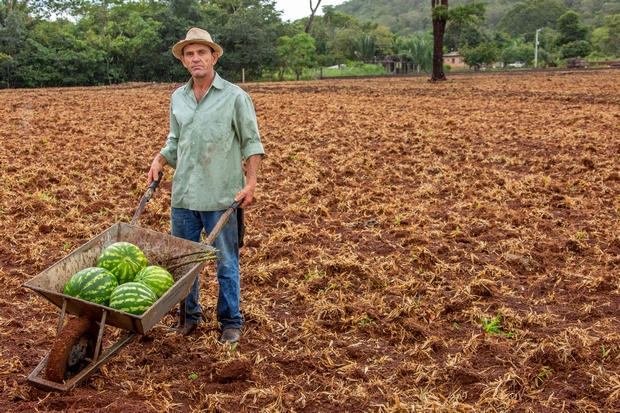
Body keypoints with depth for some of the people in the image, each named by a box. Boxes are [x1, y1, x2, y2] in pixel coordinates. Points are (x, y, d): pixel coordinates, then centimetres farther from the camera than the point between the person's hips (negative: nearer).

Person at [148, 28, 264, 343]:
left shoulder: (235, 97, -4)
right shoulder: (177, 98, 10)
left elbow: (252, 143, -2)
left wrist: (251, 182, -12)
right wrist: (159, 161, 3)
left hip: (222, 197, -5)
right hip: (183, 195, 5)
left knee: (226, 262, 5)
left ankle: (231, 322, 19)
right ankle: (189, 314, 30)